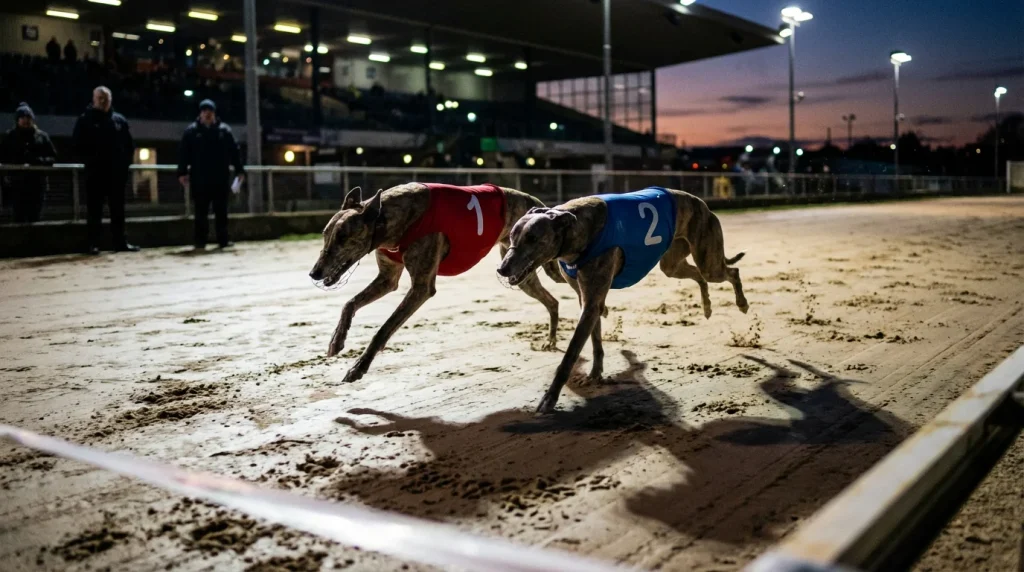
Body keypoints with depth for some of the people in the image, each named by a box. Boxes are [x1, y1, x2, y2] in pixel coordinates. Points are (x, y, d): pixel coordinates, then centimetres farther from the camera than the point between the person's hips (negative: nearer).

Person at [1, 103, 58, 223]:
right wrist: (17, 164, -12)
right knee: (19, 216, -4)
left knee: (35, 216, 6)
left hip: (37, 182, 1)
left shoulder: (42, 136, 8)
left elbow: (53, 157, 7)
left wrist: (41, 161, -13)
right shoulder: (10, 136, 6)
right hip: (17, 183, -1)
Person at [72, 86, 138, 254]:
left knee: (118, 210, 6)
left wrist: (125, 162, 4)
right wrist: (89, 160, -10)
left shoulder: (120, 120, 11)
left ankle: (120, 242, 11)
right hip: (95, 173, -3)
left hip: (117, 172, 3)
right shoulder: (85, 120, 2)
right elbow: (78, 145, 0)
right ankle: (94, 244, 3)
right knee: (94, 210, 0)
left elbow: (129, 145, 15)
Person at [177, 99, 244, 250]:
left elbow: (234, 151, 6)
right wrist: (182, 172, -5)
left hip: (220, 178, 1)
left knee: (221, 210, 5)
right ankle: (200, 242, 6)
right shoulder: (191, 131, 5)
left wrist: (239, 170, 1)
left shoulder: (224, 130, 8)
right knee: (201, 211, 2)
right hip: (199, 179, -1)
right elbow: (184, 153, 2)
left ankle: (223, 240, 11)